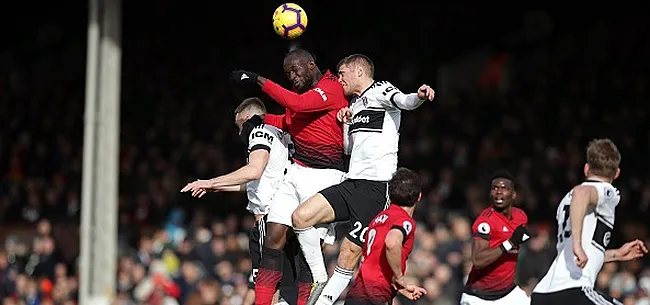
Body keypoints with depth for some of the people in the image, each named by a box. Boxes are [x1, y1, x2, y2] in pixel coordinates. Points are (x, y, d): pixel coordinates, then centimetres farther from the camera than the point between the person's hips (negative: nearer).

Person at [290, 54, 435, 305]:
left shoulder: (379, 90, -2)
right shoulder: (355, 103, 23)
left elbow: (404, 101, -24)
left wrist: (419, 97, -48)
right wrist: (346, 122, 11)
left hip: (376, 187, -8)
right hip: (352, 183, 8)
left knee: (350, 251, -7)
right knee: (301, 217, -7)